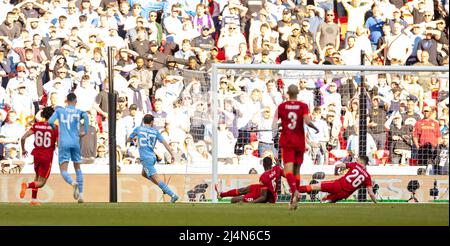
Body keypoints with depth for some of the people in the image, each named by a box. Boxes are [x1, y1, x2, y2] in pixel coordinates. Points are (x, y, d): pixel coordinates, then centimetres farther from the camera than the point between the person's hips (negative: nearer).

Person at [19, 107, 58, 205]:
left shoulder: (36, 125, 1)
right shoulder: (54, 128, -10)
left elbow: (23, 138, -4)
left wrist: (23, 150, 11)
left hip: (37, 155, 4)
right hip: (47, 157, -4)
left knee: (37, 177, 26)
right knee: (41, 183, 2)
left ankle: (34, 199, 22)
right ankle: (27, 185, -26)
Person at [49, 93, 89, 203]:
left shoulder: (59, 110, 8)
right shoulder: (78, 112, 7)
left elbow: (50, 122, -4)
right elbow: (85, 116, -16)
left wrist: (55, 129, 16)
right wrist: (85, 131, -6)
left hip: (63, 143, -1)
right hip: (75, 142, 1)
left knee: (63, 170, -3)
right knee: (77, 168, 19)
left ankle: (73, 183, -35)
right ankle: (80, 194, 13)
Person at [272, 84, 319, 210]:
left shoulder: (281, 106, 0)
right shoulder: (303, 106, -2)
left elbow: (274, 124, -3)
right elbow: (307, 121, -16)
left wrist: (276, 128, 19)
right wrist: (316, 128, 1)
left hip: (286, 142, -1)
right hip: (299, 142, 1)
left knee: (288, 169, -11)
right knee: (296, 170, 12)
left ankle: (294, 190, -40)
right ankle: (293, 201, 14)